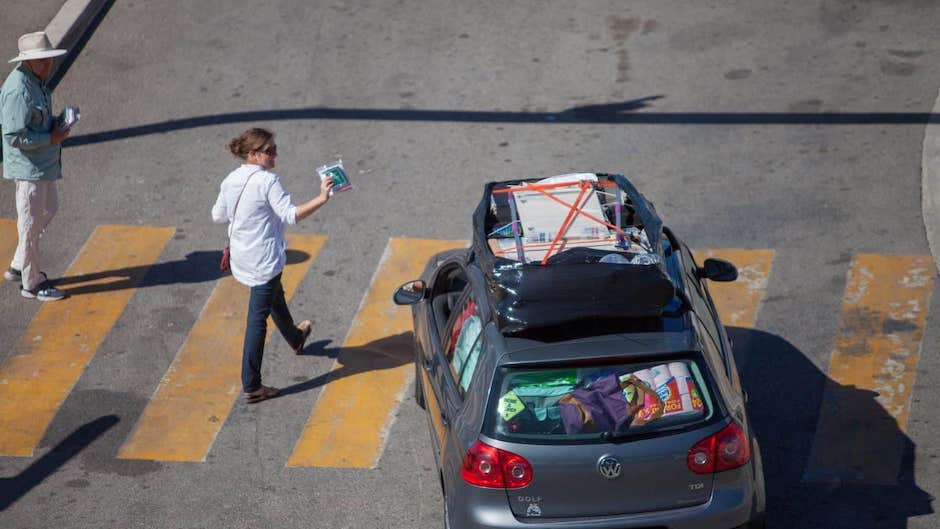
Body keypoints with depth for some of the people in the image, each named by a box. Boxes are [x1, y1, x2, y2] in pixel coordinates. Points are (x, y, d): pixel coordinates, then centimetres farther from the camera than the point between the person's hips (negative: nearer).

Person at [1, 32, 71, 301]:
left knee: (48, 209, 24)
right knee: (31, 223, 2)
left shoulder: (37, 80, 5)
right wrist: (51, 138, -19)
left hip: (45, 163, 10)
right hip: (28, 167, -10)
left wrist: (55, 124, 3)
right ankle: (31, 283, 16)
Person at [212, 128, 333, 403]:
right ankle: (251, 386, 1)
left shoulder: (231, 180, 1)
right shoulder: (267, 181, -22)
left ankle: (295, 338, 60)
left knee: (275, 296, 33)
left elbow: (218, 215, 10)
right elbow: (291, 215, -29)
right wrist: (321, 198, -30)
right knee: (258, 318, -3)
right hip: (264, 261, -8)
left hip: (241, 256, 8)